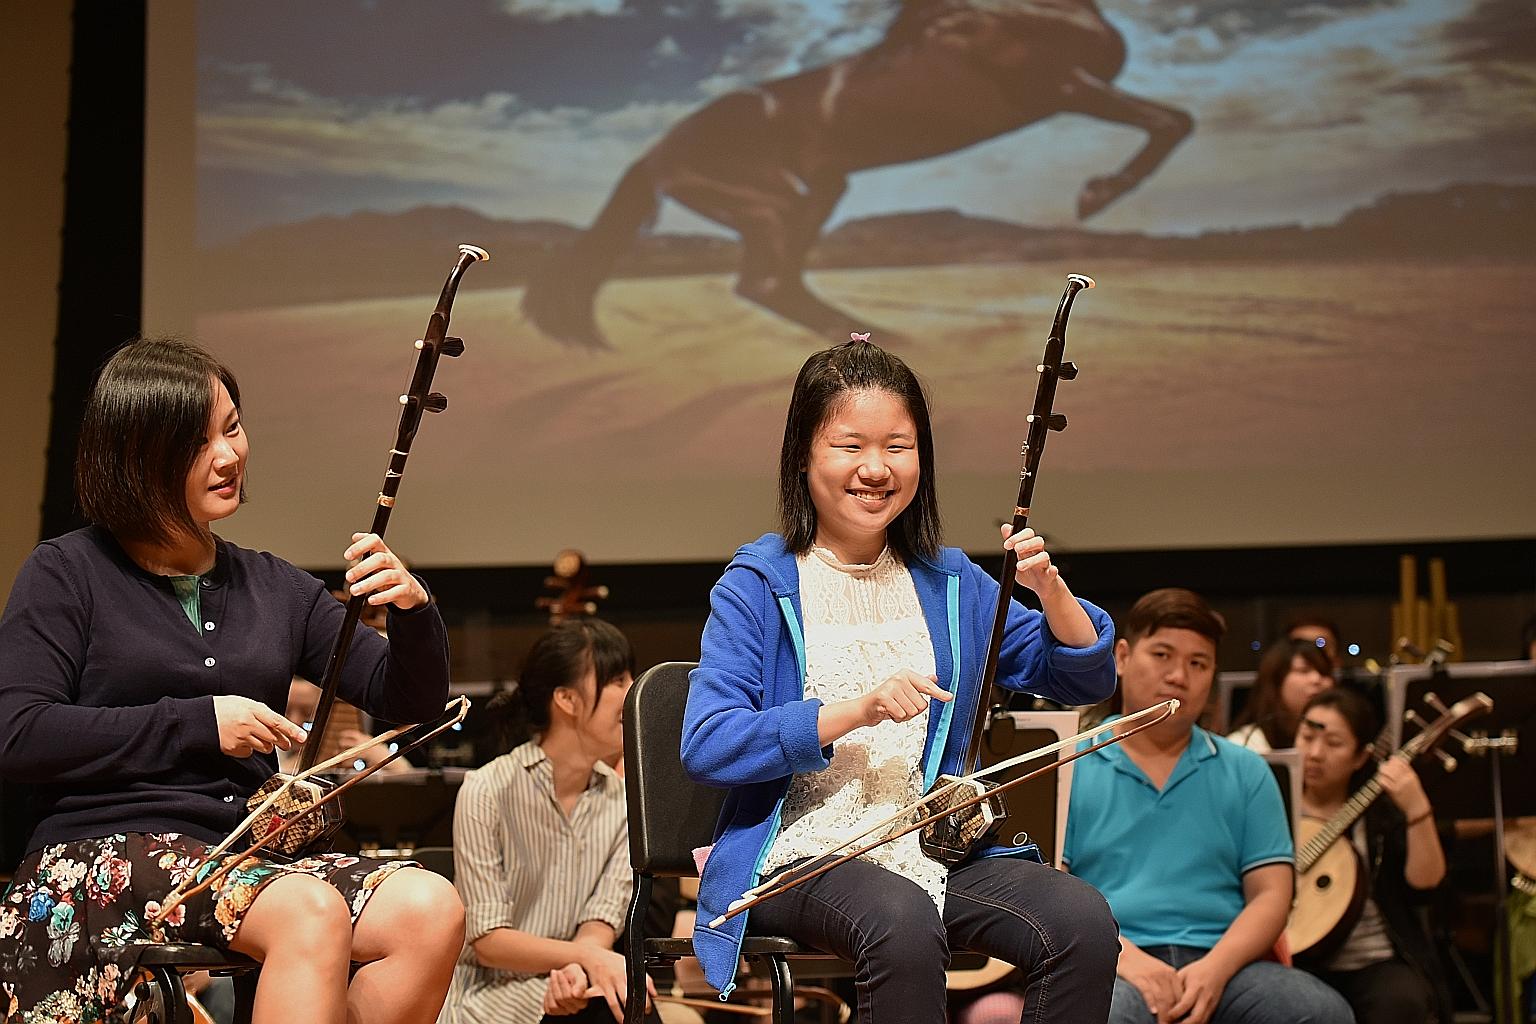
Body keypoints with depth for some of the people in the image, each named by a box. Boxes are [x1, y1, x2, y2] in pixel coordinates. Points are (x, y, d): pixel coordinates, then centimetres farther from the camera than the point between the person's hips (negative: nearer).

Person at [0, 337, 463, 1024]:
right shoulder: (67, 575, 4)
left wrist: (413, 613, -7)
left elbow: (411, 702, 15)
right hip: (105, 852, -5)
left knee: (431, 910, -24)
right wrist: (199, 723, -9)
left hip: (251, 855, 5)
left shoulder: (275, 588, 17)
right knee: (313, 913, -34)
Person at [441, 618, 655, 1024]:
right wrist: (587, 955, -26)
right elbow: (487, 941, -13)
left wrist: (577, 971, -25)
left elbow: (603, 918, -3)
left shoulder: (622, 800, 4)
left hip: (563, 989, 5)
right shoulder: (487, 791, -11)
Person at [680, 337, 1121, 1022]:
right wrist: (859, 708, -21)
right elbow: (705, 747, -12)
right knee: (903, 925, -38)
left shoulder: (952, 584, 15)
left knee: (1083, 922, -24)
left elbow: (1084, 682, 13)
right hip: (801, 856, -4)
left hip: (935, 849, 5)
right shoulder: (757, 586, 0)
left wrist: (1048, 588, -6)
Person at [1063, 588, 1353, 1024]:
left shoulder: (1245, 772, 18)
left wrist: (1215, 967, -10)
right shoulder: (1069, 769, 10)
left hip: (1220, 962, 3)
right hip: (1109, 967, -3)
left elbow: (1270, 895, 9)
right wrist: (1125, 958, -16)